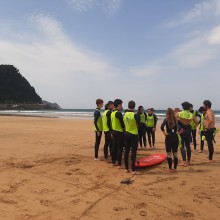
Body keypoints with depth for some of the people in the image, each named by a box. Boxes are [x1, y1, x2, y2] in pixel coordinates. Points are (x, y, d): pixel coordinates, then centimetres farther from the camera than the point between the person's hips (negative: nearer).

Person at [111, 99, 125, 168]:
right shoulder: (119, 113, -18)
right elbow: (122, 123, -17)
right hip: (119, 132, -9)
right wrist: (124, 129, -5)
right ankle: (119, 164, 1)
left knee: (114, 147, 15)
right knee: (120, 148, -3)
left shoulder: (112, 113, 10)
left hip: (114, 131, 9)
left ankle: (113, 162, 23)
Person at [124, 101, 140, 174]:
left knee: (126, 151, 12)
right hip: (134, 135, -5)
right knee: (133, 152, 0)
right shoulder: (135, 115, -17)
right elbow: (139, 125, -13)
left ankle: (126, 168, 20)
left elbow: (124, 123, 8)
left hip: (126, 134, 6)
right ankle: (133, 170, 3)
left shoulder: (125, 114, 1)